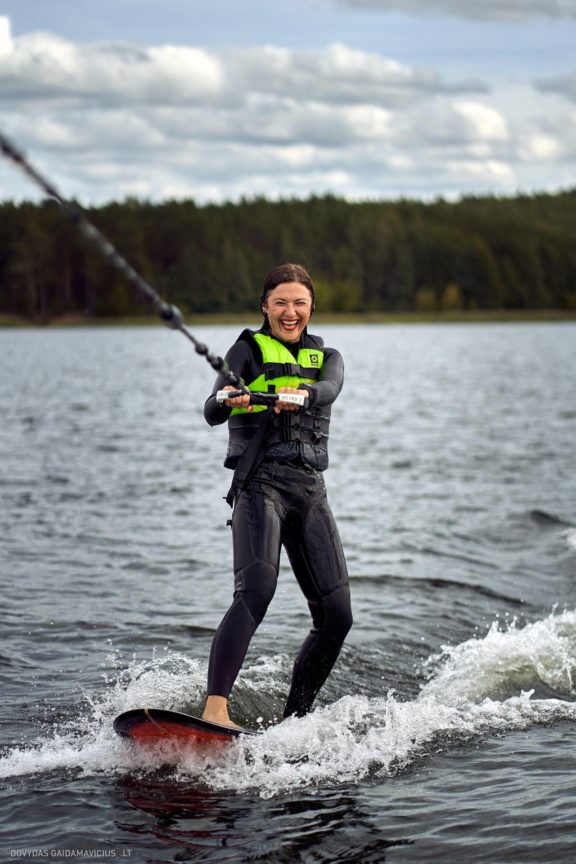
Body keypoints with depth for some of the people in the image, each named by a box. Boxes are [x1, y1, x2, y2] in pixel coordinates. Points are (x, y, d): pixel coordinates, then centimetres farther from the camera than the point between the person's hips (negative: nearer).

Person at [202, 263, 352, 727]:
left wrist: (300, 394, -33)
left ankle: (294, 719, 12)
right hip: (260, 483, -5)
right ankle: (214, 708, -38)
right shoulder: (249, 349, 6)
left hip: (310, 489, 5)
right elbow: (212, 413, -11)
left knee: (336, 616, -2)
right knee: (256, 590, -28)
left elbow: (329, 390, -8)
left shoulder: (327, 357, 18)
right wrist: (227, 402, -36)